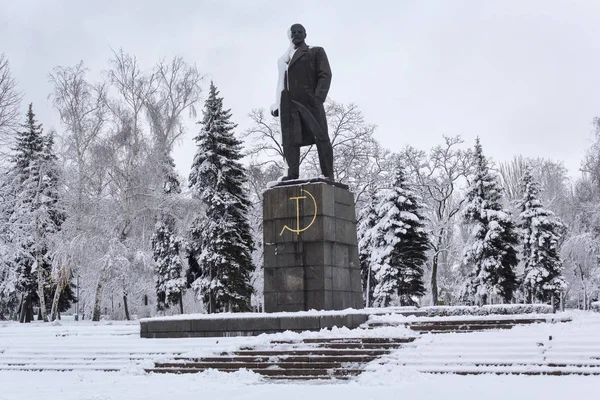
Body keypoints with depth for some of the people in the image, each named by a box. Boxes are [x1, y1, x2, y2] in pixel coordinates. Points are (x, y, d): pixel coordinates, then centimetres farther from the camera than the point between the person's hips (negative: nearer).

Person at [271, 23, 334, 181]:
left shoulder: (316, 52, 13)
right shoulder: (284, 58, 25)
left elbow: (325, 75, 2)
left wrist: (318, 97, -13)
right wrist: (278, 104, 12)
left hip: (309, 100, -4)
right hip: (288, 102, 4)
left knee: (321, 137, -9)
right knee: (290, 139, -6)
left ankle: (328, 175, -11)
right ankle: (293, 174, -11)